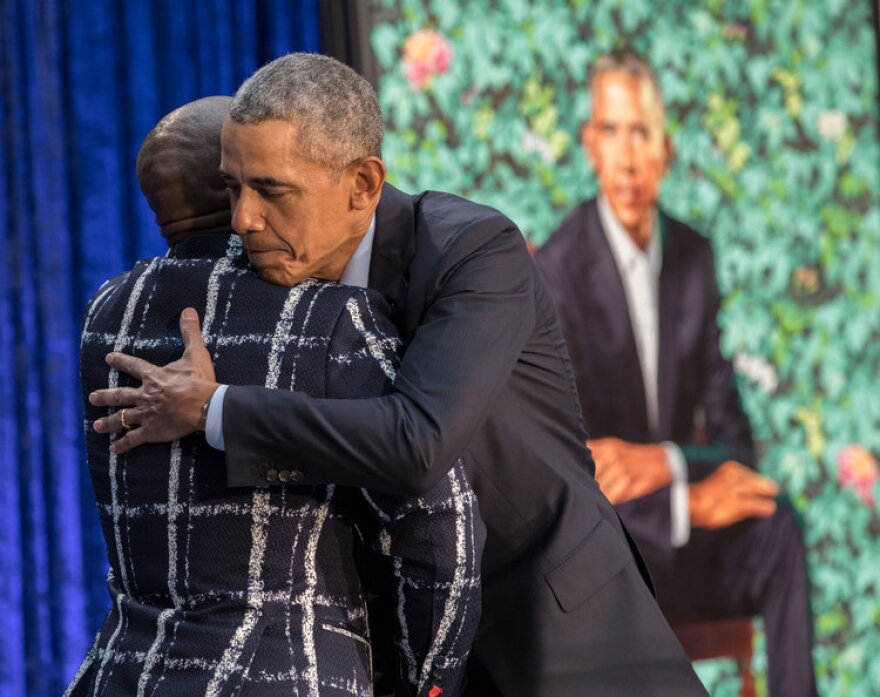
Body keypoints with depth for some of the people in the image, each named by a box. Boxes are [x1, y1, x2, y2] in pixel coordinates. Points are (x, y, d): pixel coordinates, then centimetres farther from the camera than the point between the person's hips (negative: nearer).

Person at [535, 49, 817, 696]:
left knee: (777, 529, -27)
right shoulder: (556, 276, -14)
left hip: (684, 512, 5)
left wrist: (665, 463, -17)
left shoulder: (694, 258, 5)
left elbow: (731, 433, 5)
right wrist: (690, 500, -23)